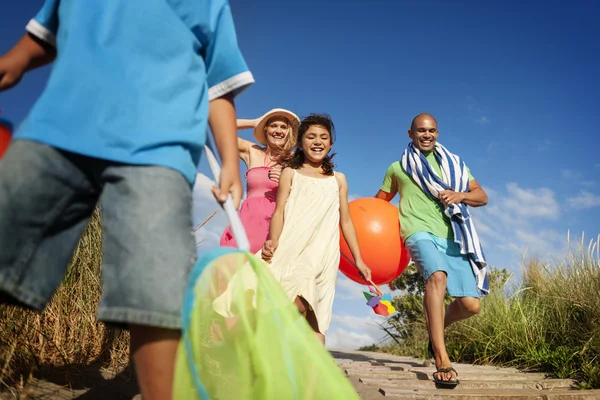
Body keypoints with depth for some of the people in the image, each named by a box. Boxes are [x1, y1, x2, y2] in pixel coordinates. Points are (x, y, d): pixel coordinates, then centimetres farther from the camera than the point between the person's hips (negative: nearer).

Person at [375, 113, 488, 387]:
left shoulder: (453, 164, 22)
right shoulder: (398, 168, 18)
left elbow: (482, 197, 18)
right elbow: (379, 201, 25)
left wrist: (459, 195, -4)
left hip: (453, 238, 3)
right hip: (420, 233, -3)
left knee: (471, 305, -7)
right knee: (438, 276, -35)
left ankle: (438, 326, 28)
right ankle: (442, 361, -37)